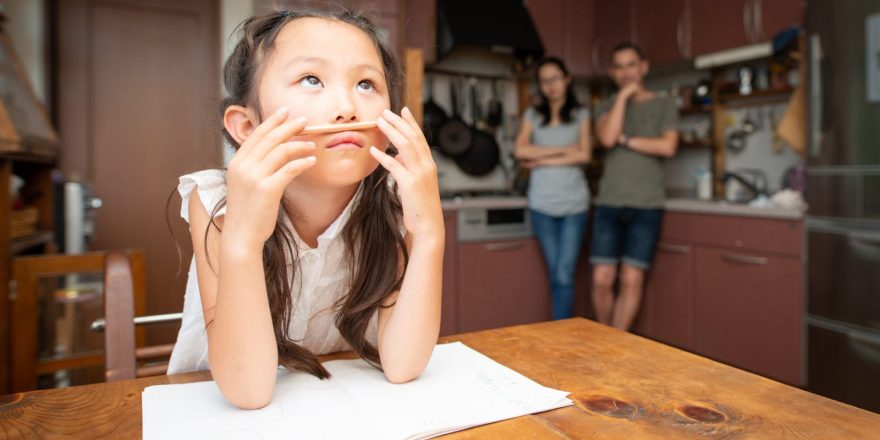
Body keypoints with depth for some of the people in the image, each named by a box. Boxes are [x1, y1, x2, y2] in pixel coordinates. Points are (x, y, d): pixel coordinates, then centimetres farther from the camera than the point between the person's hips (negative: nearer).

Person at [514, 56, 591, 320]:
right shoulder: (532, 115, 11)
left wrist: (543, 160, -6)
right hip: (542, 203, 1)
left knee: (564, 276, -5)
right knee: (555, 275, 4)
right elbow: (520, 151, -5)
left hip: (574, 203, -1)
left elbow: (584, 155, -3)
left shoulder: (581, 115, 10)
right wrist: (564, 150, -6)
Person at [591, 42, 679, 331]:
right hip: (608, 204, 1)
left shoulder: (664, 105, 9)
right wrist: (623, 95, -4)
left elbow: (668, 147, -7)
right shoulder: (606, 107, 13)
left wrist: (625, 140, -4)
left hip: (646, 206, -1)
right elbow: (607, 138, -9)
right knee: (602, 279, -1)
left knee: (631, 280, -2)